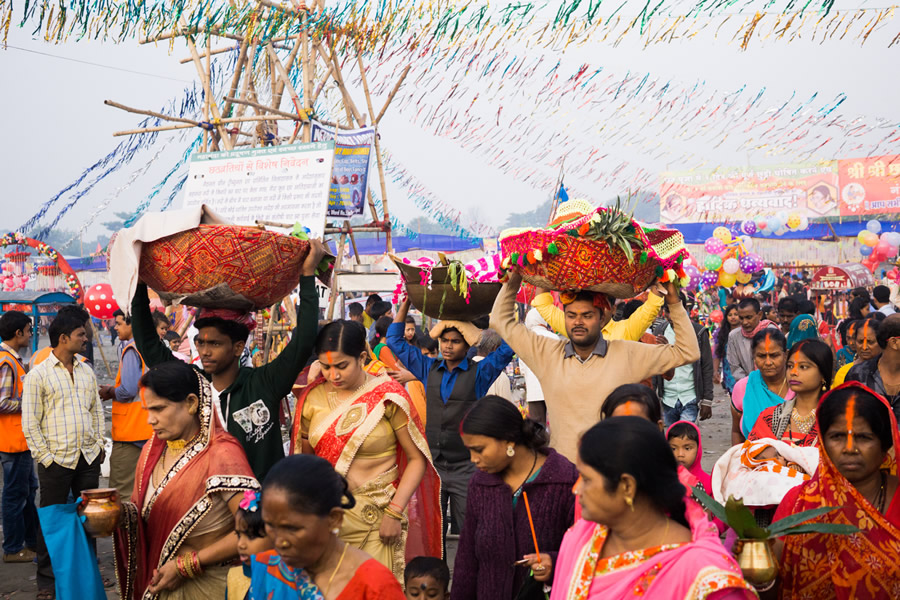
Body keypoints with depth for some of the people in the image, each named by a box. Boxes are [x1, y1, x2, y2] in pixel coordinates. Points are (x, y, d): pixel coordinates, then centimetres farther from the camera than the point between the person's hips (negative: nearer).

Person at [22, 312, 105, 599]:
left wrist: (99, 445, 9)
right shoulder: (38, 375, -5)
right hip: (57, 460, -5)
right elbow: (29, 424, -6)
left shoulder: (87, 371, 11)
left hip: (89, 457, 5)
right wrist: (45, 457, -10)